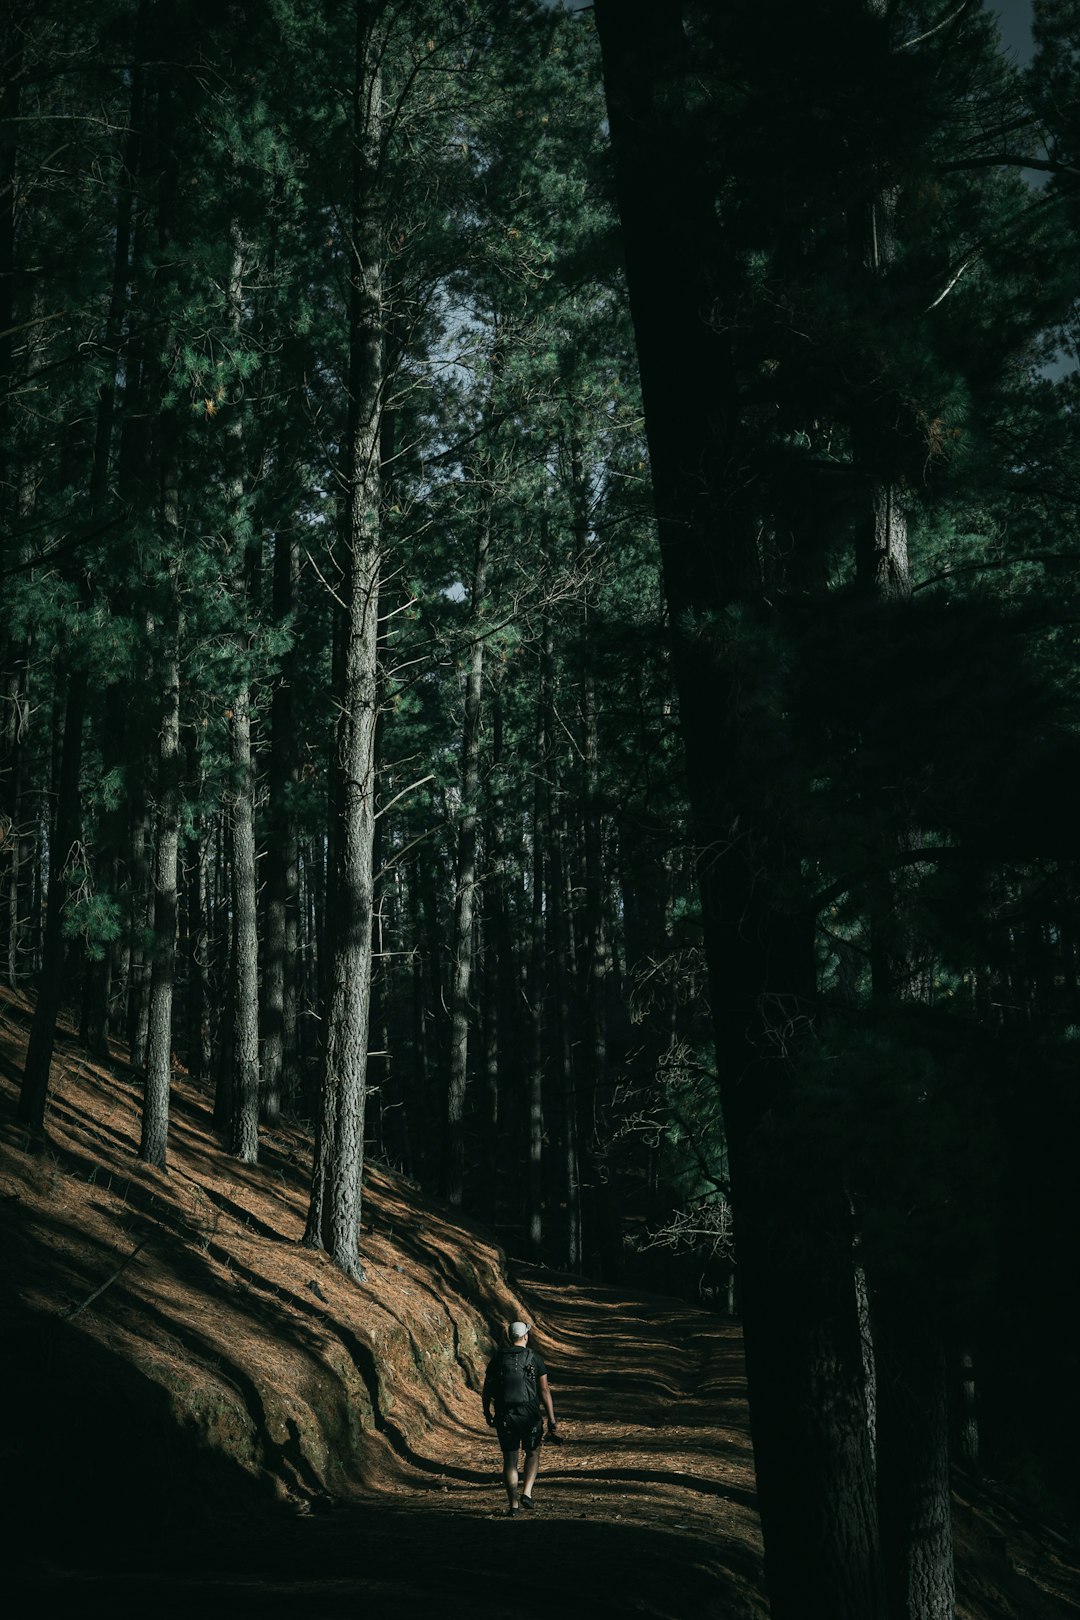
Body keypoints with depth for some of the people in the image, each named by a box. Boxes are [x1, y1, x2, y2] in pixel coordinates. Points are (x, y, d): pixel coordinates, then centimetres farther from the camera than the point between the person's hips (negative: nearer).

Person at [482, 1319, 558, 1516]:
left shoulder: (498, 1358, 4)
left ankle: (513, 1504, 8)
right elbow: (544, 1391, -4)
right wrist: (552, 1420, -1)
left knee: (509, 1458, 10)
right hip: (529, 1414, -1)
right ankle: (527, 1493, 4)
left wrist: (487, 1413, 21)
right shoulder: (535, 1358, -1)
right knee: (533, 1452, 20)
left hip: (504, 1416, 1)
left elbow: (487, 1390, 6)